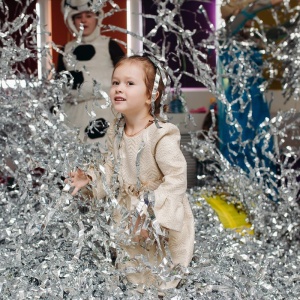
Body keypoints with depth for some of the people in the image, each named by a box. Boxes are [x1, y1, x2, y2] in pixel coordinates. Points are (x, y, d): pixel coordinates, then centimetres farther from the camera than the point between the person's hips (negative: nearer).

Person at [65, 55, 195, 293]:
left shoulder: (162, 136, -27)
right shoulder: (116, 133, -4)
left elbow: (177, 178, -28)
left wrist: (151, 212, -30)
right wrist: (91, 179, -5)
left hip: (161, 221, -6)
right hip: (130, 216, 7)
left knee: (161, 281, 10)